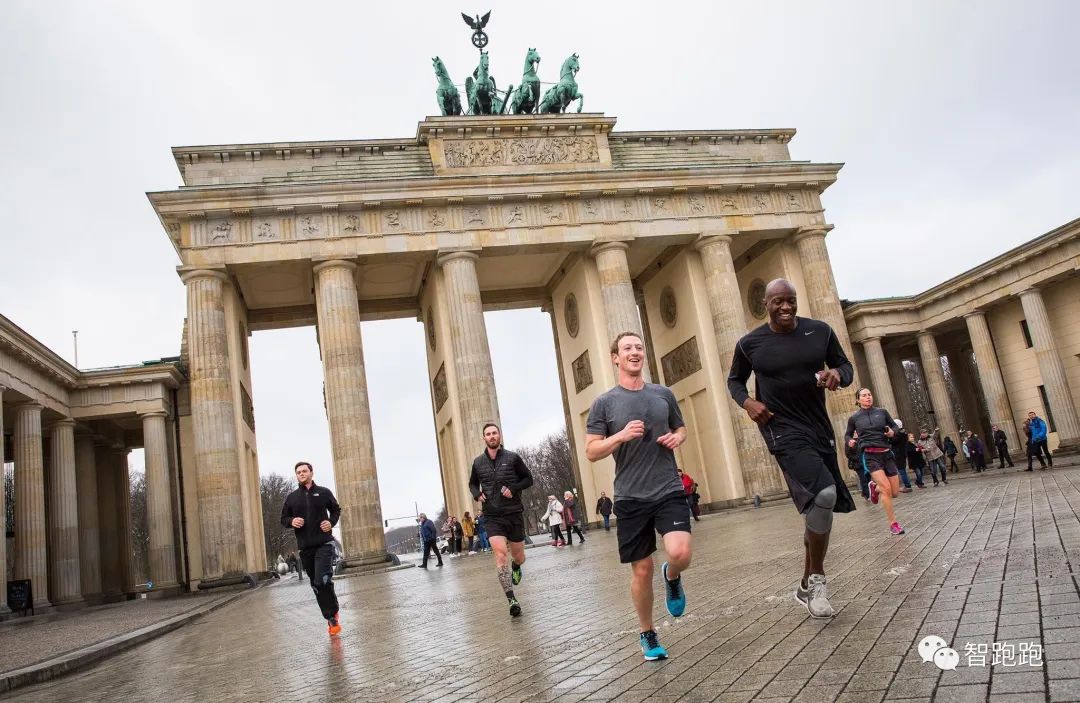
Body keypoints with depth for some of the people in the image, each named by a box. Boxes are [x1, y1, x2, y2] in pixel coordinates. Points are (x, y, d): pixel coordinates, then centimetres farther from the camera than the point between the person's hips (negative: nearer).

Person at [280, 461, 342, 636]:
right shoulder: (291, 497, 7)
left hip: (324, 544, -3)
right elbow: (283, 518, 15)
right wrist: (291, 521, -8)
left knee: (323, 580, -18)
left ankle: (332, 614, 0)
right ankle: (331, 617, 22)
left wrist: (331, 522, -4)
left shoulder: (324, 492, 4)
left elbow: (336, 510, 15)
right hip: (305, 547, 3)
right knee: (315, 584, 8)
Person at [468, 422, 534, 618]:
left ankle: (516, 567, 49)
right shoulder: (478, 462, 4)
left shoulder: (512, 458, -3)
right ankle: (512, 600, -16)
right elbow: (472, 483, 20)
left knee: (518, 557, 10)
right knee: (500, 553, -19)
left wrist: (514, 489, -12)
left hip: (514, 513, 0)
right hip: (492, 516, 0)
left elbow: (528, 479, 6)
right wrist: (477, 494, -1)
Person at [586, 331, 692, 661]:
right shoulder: (604, 403, -1)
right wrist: (621, 436, -19)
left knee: (680, 553, -18)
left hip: (669, 490, 1)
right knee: (641, 569, 5)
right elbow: (591, 451, -3)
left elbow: (681, 427, 22)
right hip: (630, 497, -1)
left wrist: (677, 438, -1)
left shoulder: (663, 394, 7)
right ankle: (647, 634, 28)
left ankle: (672, 577, 20)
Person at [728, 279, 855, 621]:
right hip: (783, 430, -5)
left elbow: (846, 366, 11)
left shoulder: (820, 331, 1)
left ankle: (807, 584, 33)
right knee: (823, 494, -26)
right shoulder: (750, 344, -4)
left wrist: (838, 373, -13)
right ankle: (817, 578, -6)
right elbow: (734, 381, 11)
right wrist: (747, 402, -10)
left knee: (820, 507, 12)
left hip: (820, 427, 5)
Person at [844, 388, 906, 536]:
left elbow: (895, 426, 19)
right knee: (886, 488, -18)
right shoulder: (854, 417, 4)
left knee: (895, 492, 3)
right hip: (870, 455, -3)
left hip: (886, 454, 3)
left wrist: (892, 432, -4)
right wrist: (850, 441, -5)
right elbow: (847, 435, 17)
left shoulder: (882, 412, 7)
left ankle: (874, 487, 36)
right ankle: (893, 524, -5)